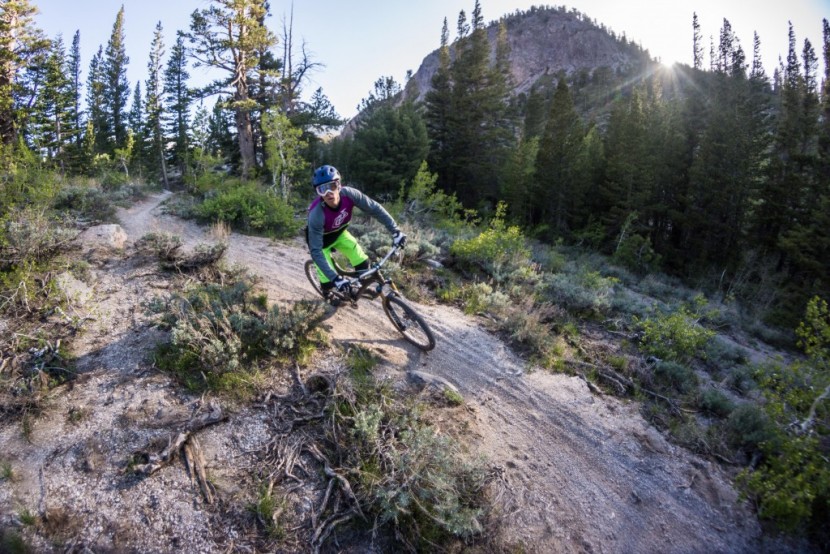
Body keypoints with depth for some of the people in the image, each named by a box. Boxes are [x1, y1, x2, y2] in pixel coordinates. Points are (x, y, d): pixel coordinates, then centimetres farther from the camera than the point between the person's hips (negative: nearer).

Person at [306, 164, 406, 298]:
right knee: (329, 282, -10)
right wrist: (335, 278, -42)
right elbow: (316, 251, -37)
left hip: (339, 233, 4)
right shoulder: (316, 215, -40)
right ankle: (327, 294, 27)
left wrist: (396, 231, -26)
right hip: (320, 239, -4)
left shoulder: (348, 194, -32)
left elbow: (375, 209, -20)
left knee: (362, 263, -9)